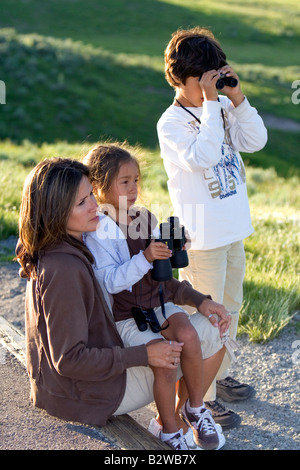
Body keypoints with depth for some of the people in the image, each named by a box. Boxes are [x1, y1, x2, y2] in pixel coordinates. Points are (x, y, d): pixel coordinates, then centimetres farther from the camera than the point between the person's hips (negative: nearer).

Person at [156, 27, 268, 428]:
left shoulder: (224, 108, 5)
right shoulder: (171, 123, -16)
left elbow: (255, 141, -3)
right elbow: (203, 156, -31)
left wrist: (236, 98, -12)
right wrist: (210, 103, -28)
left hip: (234, 228, 8)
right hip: (202, 235, -8)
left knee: (230, 306, 20)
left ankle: (219, 375, 39)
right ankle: (200, 397, 15)